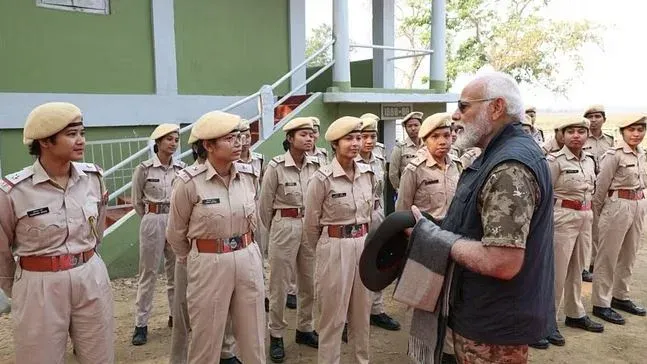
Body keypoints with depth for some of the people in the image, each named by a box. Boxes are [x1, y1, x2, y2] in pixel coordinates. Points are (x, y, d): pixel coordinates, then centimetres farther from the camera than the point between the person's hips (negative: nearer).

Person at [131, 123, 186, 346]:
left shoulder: (181, 168, 1)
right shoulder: (144, 169, -7)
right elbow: (136, 201, 3)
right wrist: (153, 217, 9)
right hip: (153, 222, -3)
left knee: (177, 271, 13)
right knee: (149, 273, 4)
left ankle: (176, 315, 29)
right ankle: (141, 324, 14)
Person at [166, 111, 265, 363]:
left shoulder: (248, 175, -1)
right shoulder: (189, 182, -14)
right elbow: (176, 234, 0)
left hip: (249, 260, 4)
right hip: (209, 265, -4)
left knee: (254, 339, 15)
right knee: (206, 343, 12)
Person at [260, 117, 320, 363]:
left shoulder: (315, 165, 2)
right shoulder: (276, 166, -11)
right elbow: (265, 203, -3)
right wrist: (273, 229, 7)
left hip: (310, 227, 5)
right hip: (284, 227, -5)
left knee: (309, 282, 15)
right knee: (280, 285, 6)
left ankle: (304, 329, 32)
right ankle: (276, 336, 21)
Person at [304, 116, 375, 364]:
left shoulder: (368, 174, 3)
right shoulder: (322, 179, -14)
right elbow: (311, 224, -4)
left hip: (364, 246, 5)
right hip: (335, 249, -5)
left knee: (362, 311, 18)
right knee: (333, 316, 7)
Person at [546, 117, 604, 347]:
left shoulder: (590, 160, 10)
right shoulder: (555, 160, -12)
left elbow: (590, 190, 20)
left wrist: (589, 215, 18)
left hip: (586, 217, 7)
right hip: (563, 218, -7)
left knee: (577, 269, 17)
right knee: (557, 271, -1)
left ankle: (575, 314, 31)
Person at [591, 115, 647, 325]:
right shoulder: (615, 155, -13)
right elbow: (602, 185, -9)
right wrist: (598, 211, -1)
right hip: (618, 206, -7)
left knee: (629, 256, 16)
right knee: (608, 257, 1)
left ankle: (621, 296, 31)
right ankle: (601, 304, 10)